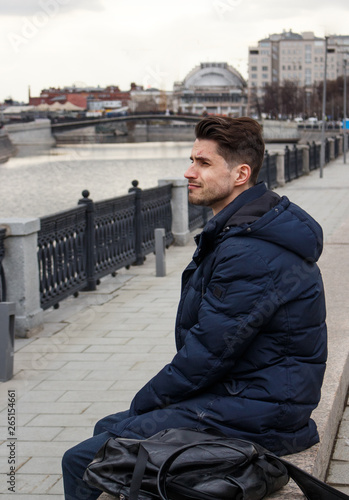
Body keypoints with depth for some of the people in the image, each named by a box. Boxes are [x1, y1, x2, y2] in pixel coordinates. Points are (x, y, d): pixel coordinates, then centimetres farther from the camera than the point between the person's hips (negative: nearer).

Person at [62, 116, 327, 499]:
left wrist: (146, 401, -6)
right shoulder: (236, 231, 12)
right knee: (107, 428, 20)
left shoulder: (250, 253, -23)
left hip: (253, 417, -11)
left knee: (82, 462, -13)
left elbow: (210, 350, -21)